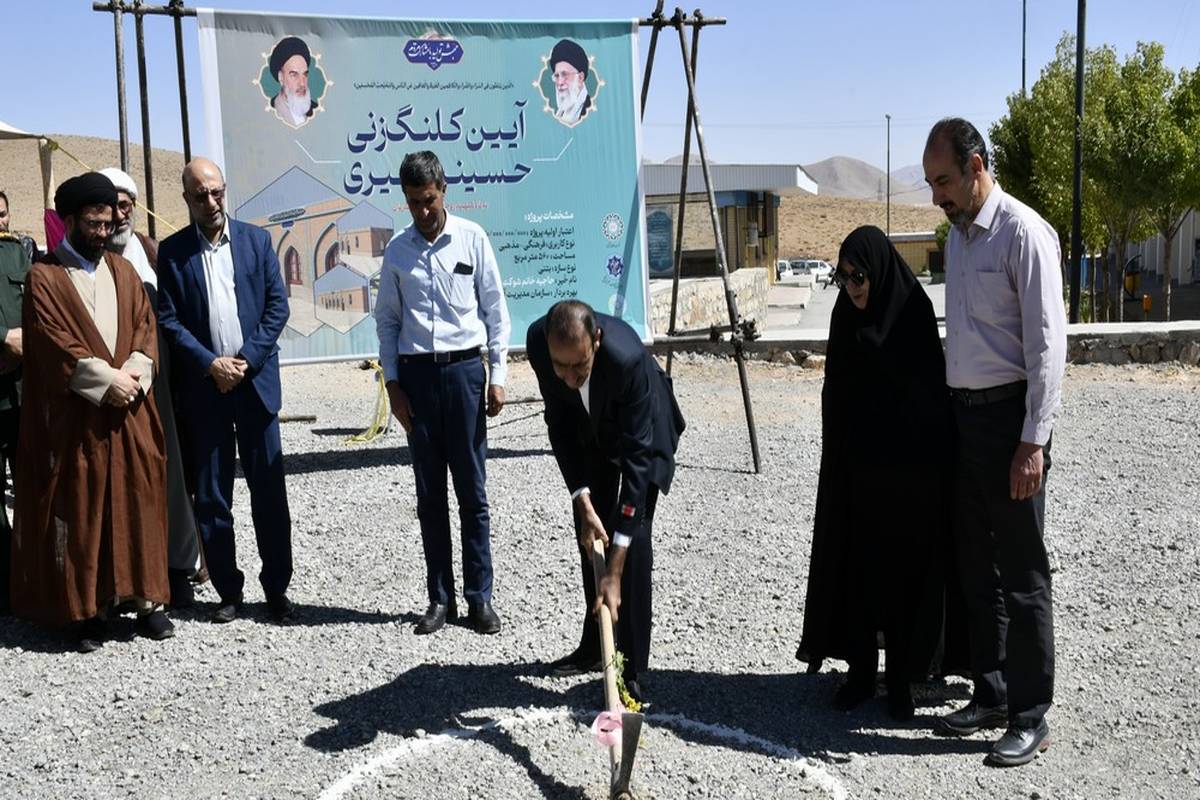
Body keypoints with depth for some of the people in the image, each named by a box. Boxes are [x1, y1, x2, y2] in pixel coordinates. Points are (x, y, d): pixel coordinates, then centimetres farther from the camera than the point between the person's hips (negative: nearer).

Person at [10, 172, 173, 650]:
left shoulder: (123, 271, 15)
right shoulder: (44, 277, 0)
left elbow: (146, 325, 8)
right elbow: (55, 342, -9)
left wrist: (134, 373, -9)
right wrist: (106, 381, -15)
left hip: (130, 412, 4)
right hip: (75, 417, -4)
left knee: (138, 503, 4)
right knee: (79, 511, 0)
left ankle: (146, 599, 11)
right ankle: (87, 610, 7)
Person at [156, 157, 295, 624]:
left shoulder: (256, 239, 6)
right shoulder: (172, 252, 5)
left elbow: (277, 305, 2)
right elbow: (167, 319, 0)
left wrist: (246, 360, -8)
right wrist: (211, 364, -11)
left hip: (255, 379, 0)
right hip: (203, 387, 0)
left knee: (269, 490, 2)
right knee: (211, 496, 5)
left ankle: (277, 588, 11)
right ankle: (228, 590, 16)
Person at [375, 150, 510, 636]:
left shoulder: (472, 239, 1)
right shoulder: (397, 249, 6)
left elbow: (494, 308, 3)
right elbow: (387, 319, 10)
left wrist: (497, 374, -1)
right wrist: (392, 382, 3)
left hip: (463, 368, -2)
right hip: (416, 373, 2)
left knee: (472, 491, 2)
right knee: (429, 494, 7)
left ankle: (480, 598, 9)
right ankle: (440, 597, 16)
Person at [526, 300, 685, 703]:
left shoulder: (627, 356, -43)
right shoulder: (538, 341, -31)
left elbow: (636, 458, -41)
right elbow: (559, 425, -18)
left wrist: (614, 573, -43)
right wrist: (582, 501, -29)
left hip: (642, 428, -4)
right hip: (589, 430, 5)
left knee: (632, 536, -16)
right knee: (589, 535, 10)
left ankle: (631, 669, -7)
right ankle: (594, 645, 27)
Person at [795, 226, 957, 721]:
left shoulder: (913, 313, -10)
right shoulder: (845, 317, 4)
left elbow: (932, 393, -10)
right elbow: (836, 393, 10)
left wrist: (932, 468, -15)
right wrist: (838, 461, 9)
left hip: (907, 469, -4)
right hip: (854, 466, 4)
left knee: (905, 570, 5)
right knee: (855, 568, 7)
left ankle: (901, 677, 16)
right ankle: (861, 671, 19)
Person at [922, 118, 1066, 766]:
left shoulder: (1022, 232, -12)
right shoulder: (957, 233, 13)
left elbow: (1047, 342, -16)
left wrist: (1033, 441, -19)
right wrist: (946, 408, 13)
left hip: (1009, 414, -8)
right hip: (964, 413, 8)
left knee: (1021, 572, -1)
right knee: (975, 564, 14)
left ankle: (1030, 717, 10)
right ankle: (990, 695, 27)